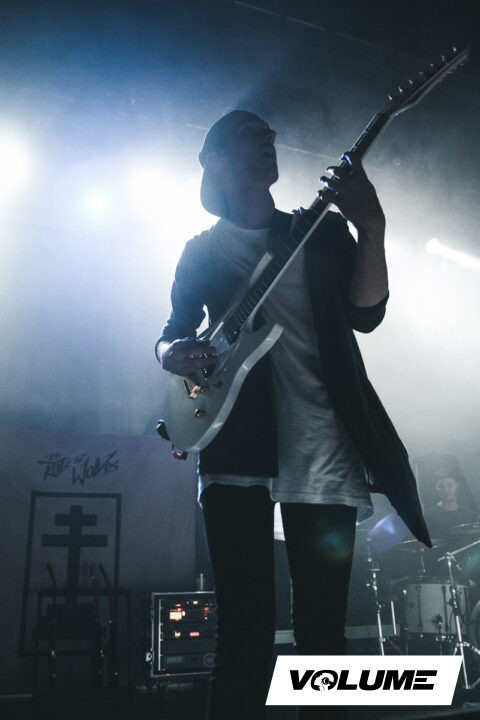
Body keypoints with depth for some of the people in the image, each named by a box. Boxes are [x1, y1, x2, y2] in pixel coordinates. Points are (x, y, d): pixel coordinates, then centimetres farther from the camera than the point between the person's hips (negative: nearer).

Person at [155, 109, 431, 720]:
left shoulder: (323, 231, 16)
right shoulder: (202, 251, 15)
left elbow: (366, 314, 4)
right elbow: (171, 335, 17)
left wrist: (371, 229, -11)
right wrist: (175, 354, -7)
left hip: (322, 449, 2)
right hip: (236, 450, -1)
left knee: (322, 624, 4)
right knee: (245, 626, -4)